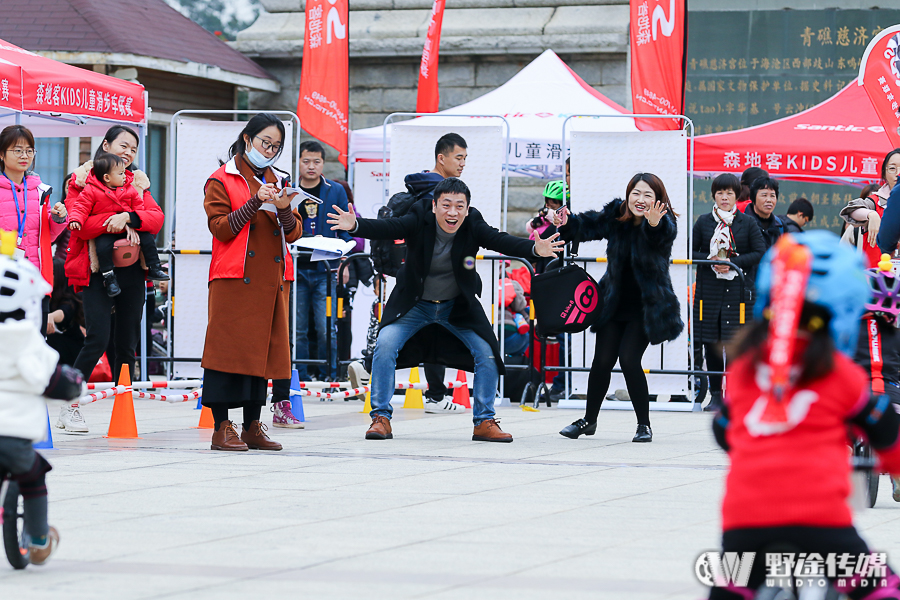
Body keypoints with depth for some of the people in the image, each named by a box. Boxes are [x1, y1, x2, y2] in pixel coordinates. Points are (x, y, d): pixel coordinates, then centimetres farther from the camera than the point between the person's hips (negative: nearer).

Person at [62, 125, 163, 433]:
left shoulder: (137, 182, 16)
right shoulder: (83, 179, 3)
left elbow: (156, 218, -2)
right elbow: (80, 224, -12)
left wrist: (129, 217, -20)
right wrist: (116, 222, -21)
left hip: (131, 270, 5)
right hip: (97, 269, -4)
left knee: (127, 342, 4)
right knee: (98, 339, -15)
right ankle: (69, 407, -4)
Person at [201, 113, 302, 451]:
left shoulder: (275, 182, 19)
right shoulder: (221, 180, 3)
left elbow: (293, 233, 11)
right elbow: (221, 228, -8)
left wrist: (284, 209, -9)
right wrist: (255, 202, -16)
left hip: (271, 281, 6)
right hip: (234, 280, -6)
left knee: (263, 348, 5)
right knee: (229, 348, -8)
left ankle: (253, 426, 10)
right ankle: (222, 428, -6)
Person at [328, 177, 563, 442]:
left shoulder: (473, 226, -18)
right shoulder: (419, 219, -22)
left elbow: (501, 241, -31)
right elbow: (387, 228, -36)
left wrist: (535, 249, -50)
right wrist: (355, 225, -56)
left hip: (458, 307, 2)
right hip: (415, 304, -1)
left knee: (487, 351, -10)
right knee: (385, 344, -20)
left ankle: (484, 422, 6)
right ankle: (381, 417, -8)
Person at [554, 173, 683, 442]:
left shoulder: (665, 225, -18)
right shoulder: (616, 215, -5)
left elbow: (661, 236, -41)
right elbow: (589, 225, 10)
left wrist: (654, 225, -63)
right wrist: (567, 224, -9)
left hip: (646, 307, -4)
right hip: (614, 304, 4)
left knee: (629, 359, -14)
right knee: (602, 360, 4)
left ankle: (644, 424, 3)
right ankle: (589, 420, 25)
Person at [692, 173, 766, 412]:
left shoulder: (747, 223, 4)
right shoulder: (704, 222, 8)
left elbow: (761, 253, 0)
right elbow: (691, 251, 9)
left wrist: (733, 262, -11)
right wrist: (710, 260, -9)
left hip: (738, 288, -2)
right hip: (709, 290, 2)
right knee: (711, 341, 1)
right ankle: (715, 394, 10)